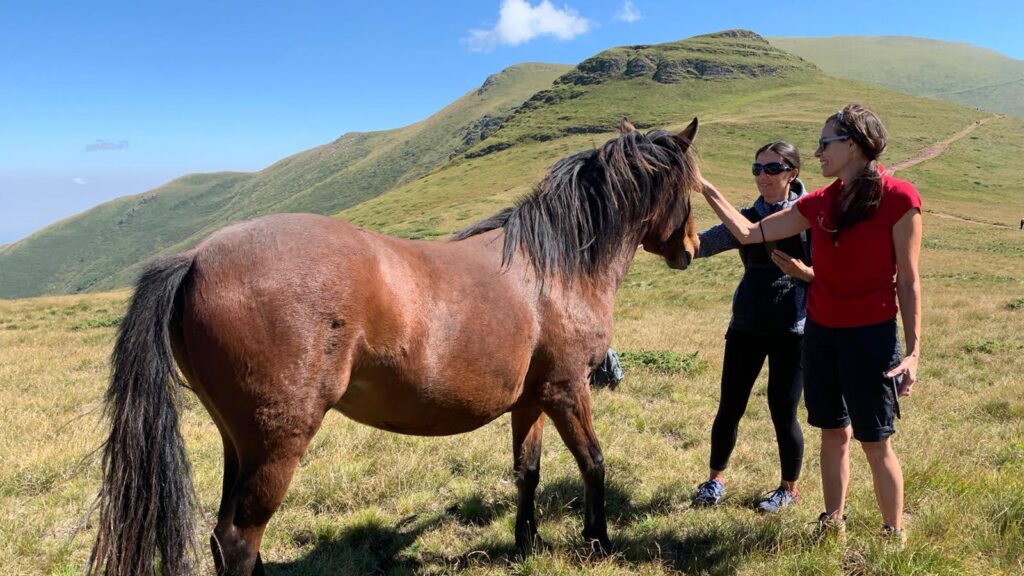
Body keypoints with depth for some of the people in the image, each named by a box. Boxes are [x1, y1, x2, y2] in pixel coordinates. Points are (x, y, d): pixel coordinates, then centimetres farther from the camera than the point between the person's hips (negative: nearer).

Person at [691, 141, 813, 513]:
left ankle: (789, 488, 29)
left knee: (783, 413, 6)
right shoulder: (747, 218, 6)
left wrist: (803, 271, -22)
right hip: (746, 328, 3)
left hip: (792, 331, -3)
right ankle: (716, 478, 29)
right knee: (729, 408, 8)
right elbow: (702, 244, -5)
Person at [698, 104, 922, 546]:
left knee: (875, 442, 4)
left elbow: (908, 281, -9)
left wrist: (913, 351, -10)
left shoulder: (898, 199, -12)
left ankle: (894, 536, 23)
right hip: (820, 332, 6)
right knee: (833, 433, 16)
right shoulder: (819, 203, 4)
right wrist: (707, 190, 2)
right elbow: (750, 233, 5)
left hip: (872, 335, -5)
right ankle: (832, 524, 31)